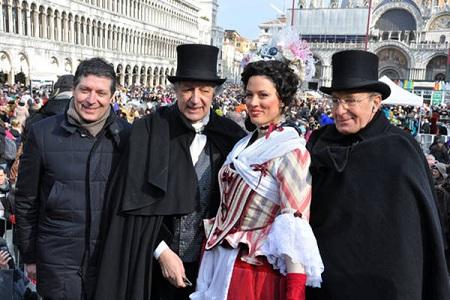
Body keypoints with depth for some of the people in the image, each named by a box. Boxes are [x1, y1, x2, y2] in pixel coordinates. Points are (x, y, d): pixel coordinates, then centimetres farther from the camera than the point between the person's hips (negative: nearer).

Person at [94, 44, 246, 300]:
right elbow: (134, 202, -9)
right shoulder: (149, 131, -10)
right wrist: (161, 251, -13)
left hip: (208, 261, 2)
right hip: (153, 262, -2)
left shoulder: (229, 136, -3)